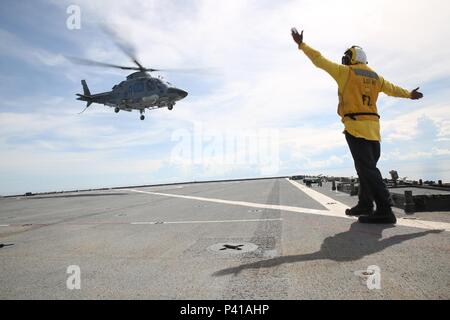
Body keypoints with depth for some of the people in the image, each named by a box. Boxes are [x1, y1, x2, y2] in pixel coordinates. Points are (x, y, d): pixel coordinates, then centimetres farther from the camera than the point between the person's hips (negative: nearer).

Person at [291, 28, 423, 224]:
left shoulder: (345, 72, 1)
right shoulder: (375, 77, 19)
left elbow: (320, 60, 2)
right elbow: (393, 89, 32)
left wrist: (301, 44, 9)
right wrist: (410, 94, 50)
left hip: (355, 126, -7)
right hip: (373, 127, 8)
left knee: (367, 168, -11)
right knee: (368, 167, 14)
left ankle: (385, 210, -14)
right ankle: (365, 205, 20)